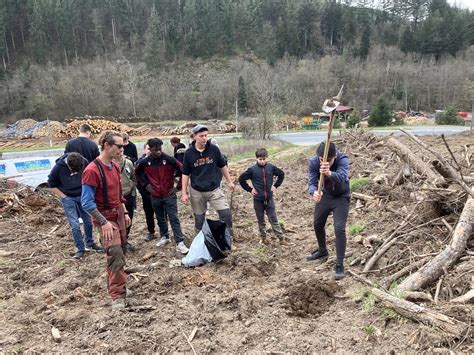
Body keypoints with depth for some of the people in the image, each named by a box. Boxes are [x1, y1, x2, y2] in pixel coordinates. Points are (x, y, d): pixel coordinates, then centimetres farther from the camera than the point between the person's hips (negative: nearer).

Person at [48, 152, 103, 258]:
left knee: (88, 221, 9)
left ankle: (90, 243, 30)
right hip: (68, 199, -2)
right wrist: (64, 197, -9)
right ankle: (80, 248, 11)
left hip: (83, 195, 3)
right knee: (75, 225, -5)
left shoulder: (84, 162, -15)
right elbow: (52, 185, -6)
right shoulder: (58, 168, -20)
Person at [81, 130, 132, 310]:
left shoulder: (115, 166, 5)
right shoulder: (92, 170, -20)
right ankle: (118, 295, -3)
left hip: (119, 214, 8)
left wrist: (125, 213, 13)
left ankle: (114, 285, 30)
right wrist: (104, 222, -23)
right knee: (115, 253, -13)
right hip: (105, 217, -8)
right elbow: (87, 203, -21)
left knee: (121, 252, 13)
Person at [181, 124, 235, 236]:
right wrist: (184, 193, -2)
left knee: (226, 214, -11)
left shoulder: (214, 149, -6)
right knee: (199, 219, 12)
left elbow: (222, 166, 8)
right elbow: (185, 174, 0)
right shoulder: (189, 153, -8)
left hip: (214, 189, 0)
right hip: (197, 192, 0)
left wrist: (229, 181, 13)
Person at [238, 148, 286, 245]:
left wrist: (276, 185, 5)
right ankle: (263, 237, 26)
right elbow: (241, 179, 0)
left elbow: (281, 174, 12)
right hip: (258, 199, -1)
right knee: (260, 220, 12)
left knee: (273, 219, 5)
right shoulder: (252, 169, -9)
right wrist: (249, 189, -2)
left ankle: (281, 237, 12)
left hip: (269, 198, 1)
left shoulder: (271, 167, -3)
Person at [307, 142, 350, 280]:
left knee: (339, 229, -14)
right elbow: (312, 182, -27)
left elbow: (342, 177, -50)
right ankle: (322, 251, 43)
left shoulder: (343, 160, -32)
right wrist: (314, 192, -51)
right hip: (324, 195, 4)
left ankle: (339, 265, -3)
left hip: (341, 197, -4)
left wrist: (329, 173, -72)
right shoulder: (313, 162, -23)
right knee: (318, 224, 17)